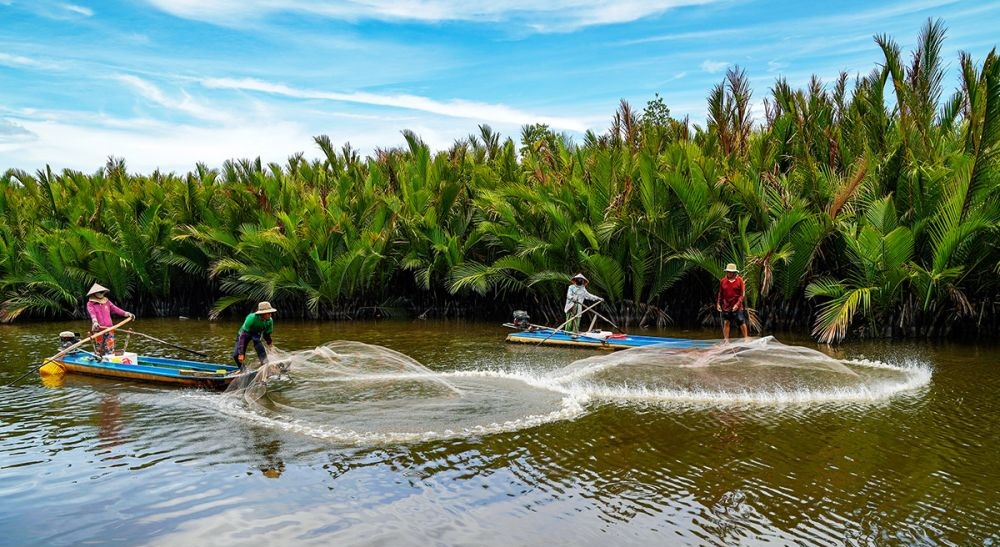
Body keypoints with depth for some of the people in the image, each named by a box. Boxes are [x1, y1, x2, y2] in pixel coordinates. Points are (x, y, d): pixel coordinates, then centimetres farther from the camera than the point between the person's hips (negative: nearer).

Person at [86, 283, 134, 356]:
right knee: (99, 351, 1)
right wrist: (95, 322, -37)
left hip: (109, 329, 3)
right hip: (97, 330, -3)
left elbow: (115, 309, 4)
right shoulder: (90, 304, 1)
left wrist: (126, 313, -11)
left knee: (110, 350, -1)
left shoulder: (107, 302, 15)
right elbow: (92, 313, -17)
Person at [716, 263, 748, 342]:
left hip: (737, 307, -2)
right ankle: (726, 340, 10)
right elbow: (720, 293, 12)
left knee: (742, 323, 1)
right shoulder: (722, 281, 5)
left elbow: (742, 294, -5)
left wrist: (737, 304, -14)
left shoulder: (739, 280, -3)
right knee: (726, 323, 3)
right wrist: (718, 303, 4)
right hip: (726, 307, 2)